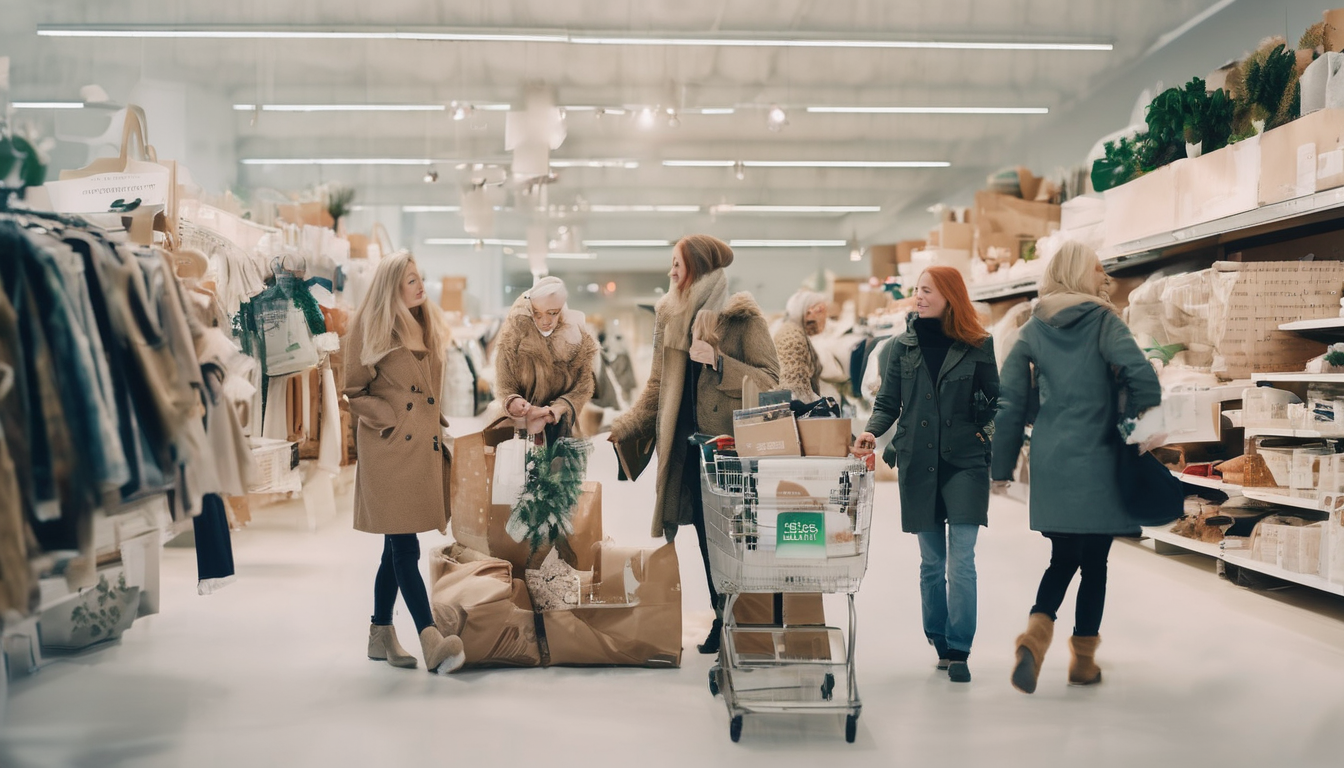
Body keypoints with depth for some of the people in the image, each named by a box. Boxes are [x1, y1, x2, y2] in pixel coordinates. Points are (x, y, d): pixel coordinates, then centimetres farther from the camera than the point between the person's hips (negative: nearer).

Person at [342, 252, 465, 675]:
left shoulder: (427, 325, 15)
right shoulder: (371, 327, -5)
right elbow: (355, 391, -3)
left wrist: (435, 426, 14)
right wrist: (390, 421, -11)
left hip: (423, 445, 7)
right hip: (389, 448, -7)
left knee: (397, 548, 13)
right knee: (405, 548, -10)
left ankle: (381, 634, 23)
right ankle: (431, 640, -14)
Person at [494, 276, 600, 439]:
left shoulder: (576, 337, -6)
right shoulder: (514, 334, -10)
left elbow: (583, 387, -5)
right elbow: (504, 384, -8)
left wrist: (555, 410, -24)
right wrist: (512, 401, -33)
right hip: (520, 414, -1)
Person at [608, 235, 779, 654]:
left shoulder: (743, 317, -5)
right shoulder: (670, 316, 11)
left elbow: (770, 380, -9)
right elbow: (659, 384, 15)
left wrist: (718, 362, -19)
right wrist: (625, 427, 7)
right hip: (689, 446, 5)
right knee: (707, 536, 7)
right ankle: (723, 620, 19)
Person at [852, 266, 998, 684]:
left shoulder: (979, 346, 2)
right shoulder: (903, 345, 6)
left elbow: (995, 400, 9)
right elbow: (888, 404, 4)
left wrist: (988, 432, -7)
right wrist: (872, 431, -13)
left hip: (965, 463, -2)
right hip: (918, 465, 2)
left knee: (961, 562, -6)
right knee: (931, 563, 10)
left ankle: (958, 651, 2)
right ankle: (941, 645, 22)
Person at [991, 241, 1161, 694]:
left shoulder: (1034, 329, 7)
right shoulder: (1103, 321, -4)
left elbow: (1010, 398, 3)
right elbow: (1141, 376, -19)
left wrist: (1002, 466, 8)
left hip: (1049, 461, 4)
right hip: (1096, 460, -3)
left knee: (1063, 557, 14)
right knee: (1094, 562, 10)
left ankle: (1036, 634, -8)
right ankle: (1083, 661, 17)